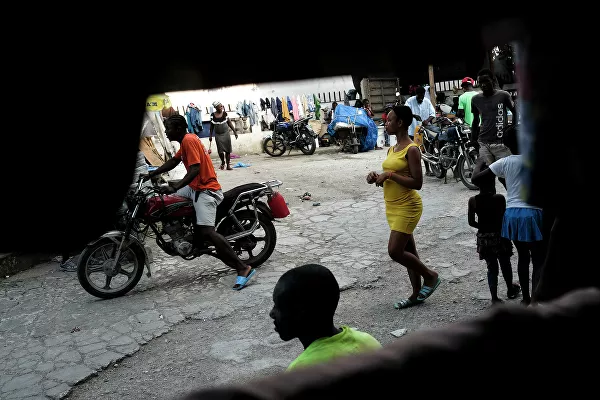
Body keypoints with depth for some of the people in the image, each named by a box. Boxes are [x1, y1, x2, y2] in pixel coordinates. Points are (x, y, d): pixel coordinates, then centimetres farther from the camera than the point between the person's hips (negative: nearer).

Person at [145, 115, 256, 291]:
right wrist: (152, 174, 24)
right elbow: (173, 162, 29)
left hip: (206, 190, -11)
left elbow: (195, 169, -24)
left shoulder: (189, 140, -13)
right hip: (195, 187, 11)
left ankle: (243, 269, -25)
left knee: (206, 231, -23)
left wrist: (175, 187, -28)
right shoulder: (186, 141, 19)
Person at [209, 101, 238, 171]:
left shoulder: (225, 114, -2)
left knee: (228, 150, 0)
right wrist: (210, 135, 7)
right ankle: (222, 162, 26)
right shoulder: (213, 115, -2)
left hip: (226, 133, 0)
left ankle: (228, 165, 8)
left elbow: (230, 123, 3)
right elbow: (212, 126, 6)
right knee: (220, 150, -1)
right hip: (218, 135, 0)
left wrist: (235, 132, 1)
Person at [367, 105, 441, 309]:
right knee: (408, 251, 14)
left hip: (407, 207, -9)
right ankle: (416, 294, 24)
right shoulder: (392, 150, 11)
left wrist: (390, 175, -22)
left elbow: (417, 183, -20)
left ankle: (431, 276, 12)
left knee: (395, 251, -10)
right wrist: (377, 178, -1)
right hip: (393, 207, 9)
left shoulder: (411, 149, -15)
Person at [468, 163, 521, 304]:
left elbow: (471, 222, -4)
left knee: (491, 268, 11)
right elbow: (504, 218, -12)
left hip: (483, 238, 2)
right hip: (499, 235, -2)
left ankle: (494, 298, 6)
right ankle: (510, 289, 42)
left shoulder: (473, 201, -8)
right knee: (505, 264, 20)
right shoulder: (499, 198, -15)